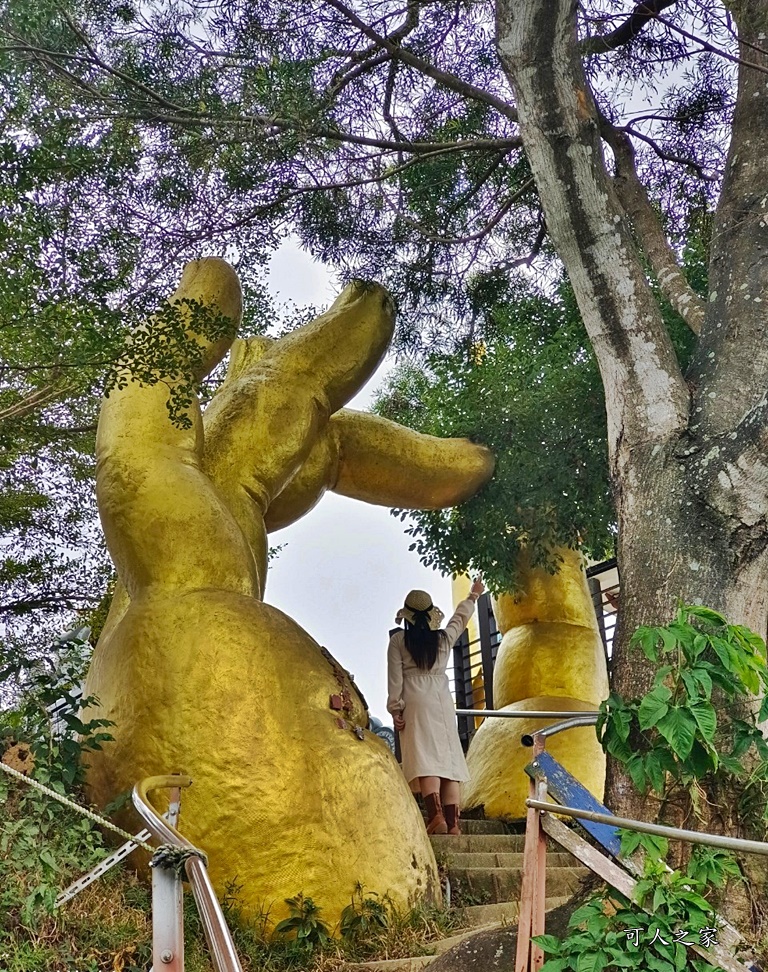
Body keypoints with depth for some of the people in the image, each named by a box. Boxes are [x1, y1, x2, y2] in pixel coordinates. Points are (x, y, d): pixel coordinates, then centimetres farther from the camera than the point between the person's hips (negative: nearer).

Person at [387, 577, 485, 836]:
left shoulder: (398, 640, 0)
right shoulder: (444, 637, 9)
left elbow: (395, 677, -3)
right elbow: (461, 617, 27)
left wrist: (395, 709, 1)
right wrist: (474, 595, 44)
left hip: (415, 702, -3)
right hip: (443, 702, 3)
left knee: (425, 760, -10)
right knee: (449, 760, 3)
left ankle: (437, 816, -25)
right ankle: (453, 822, 0)